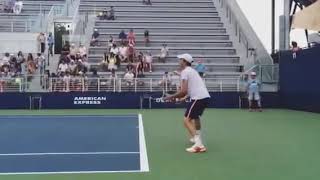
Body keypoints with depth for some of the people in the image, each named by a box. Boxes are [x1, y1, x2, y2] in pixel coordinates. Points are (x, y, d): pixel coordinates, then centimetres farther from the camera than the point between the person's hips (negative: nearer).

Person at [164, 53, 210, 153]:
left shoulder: (185, 71, -5)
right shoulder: (192, 71, 24)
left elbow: (183, 91, -14)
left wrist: (171, 97, -4)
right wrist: (178, 96, 20)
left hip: (198, 97, -10)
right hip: (205, 96, 10)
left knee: (187, 120, -11)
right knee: (195, 117, 31)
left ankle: (199, 145, -24)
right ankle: (197, 138, 45)